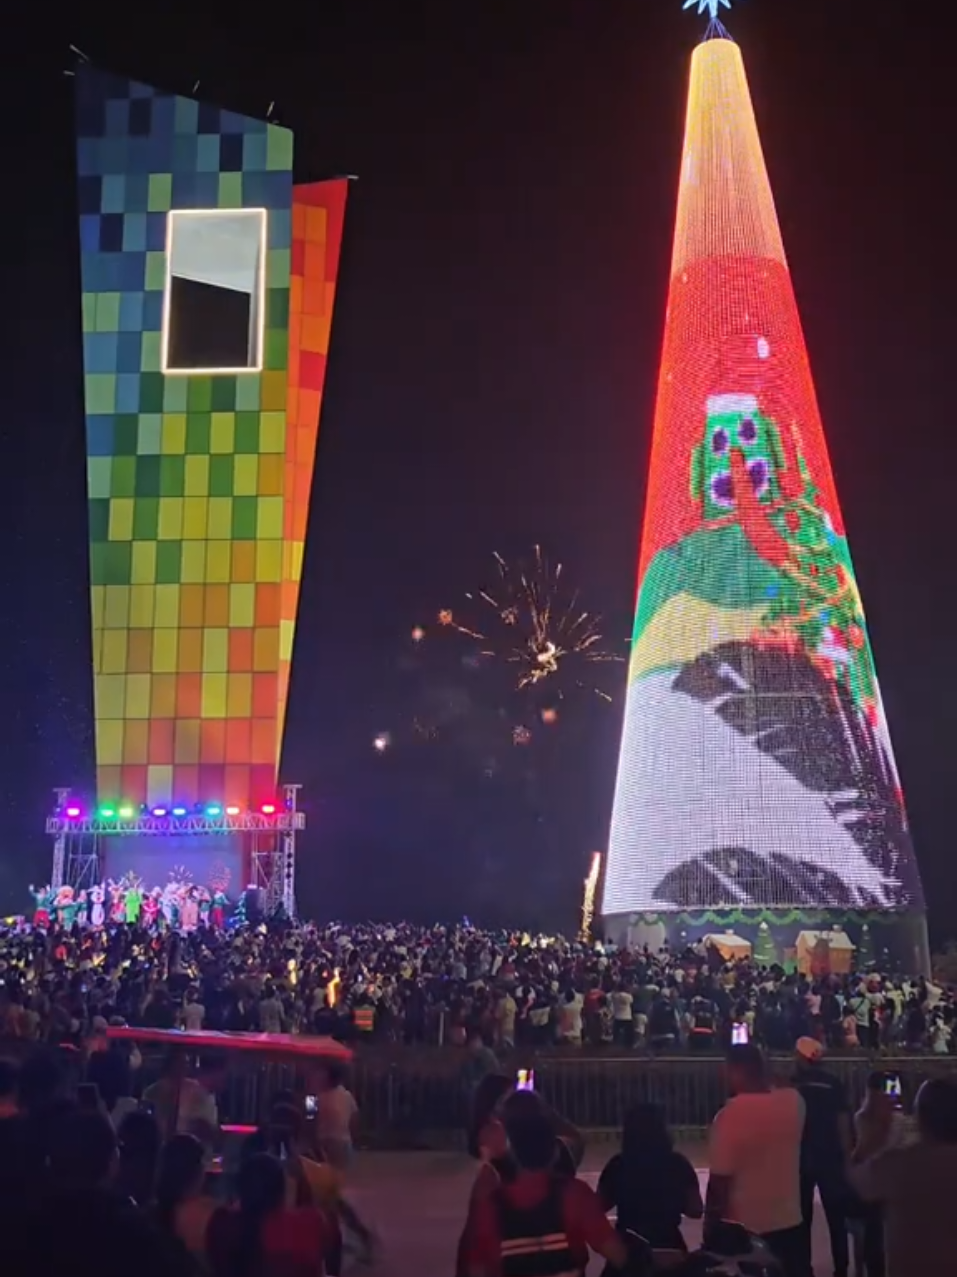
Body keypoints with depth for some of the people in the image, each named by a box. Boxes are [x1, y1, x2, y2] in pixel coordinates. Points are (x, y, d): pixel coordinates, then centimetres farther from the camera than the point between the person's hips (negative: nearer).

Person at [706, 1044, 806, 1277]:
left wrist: (711, 1228, -8)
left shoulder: (731, 1115, -22)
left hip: (745, 1229, -5)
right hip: (789, 1222, 5)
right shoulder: (793, 1102, -6)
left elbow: (719, 1181, -19)